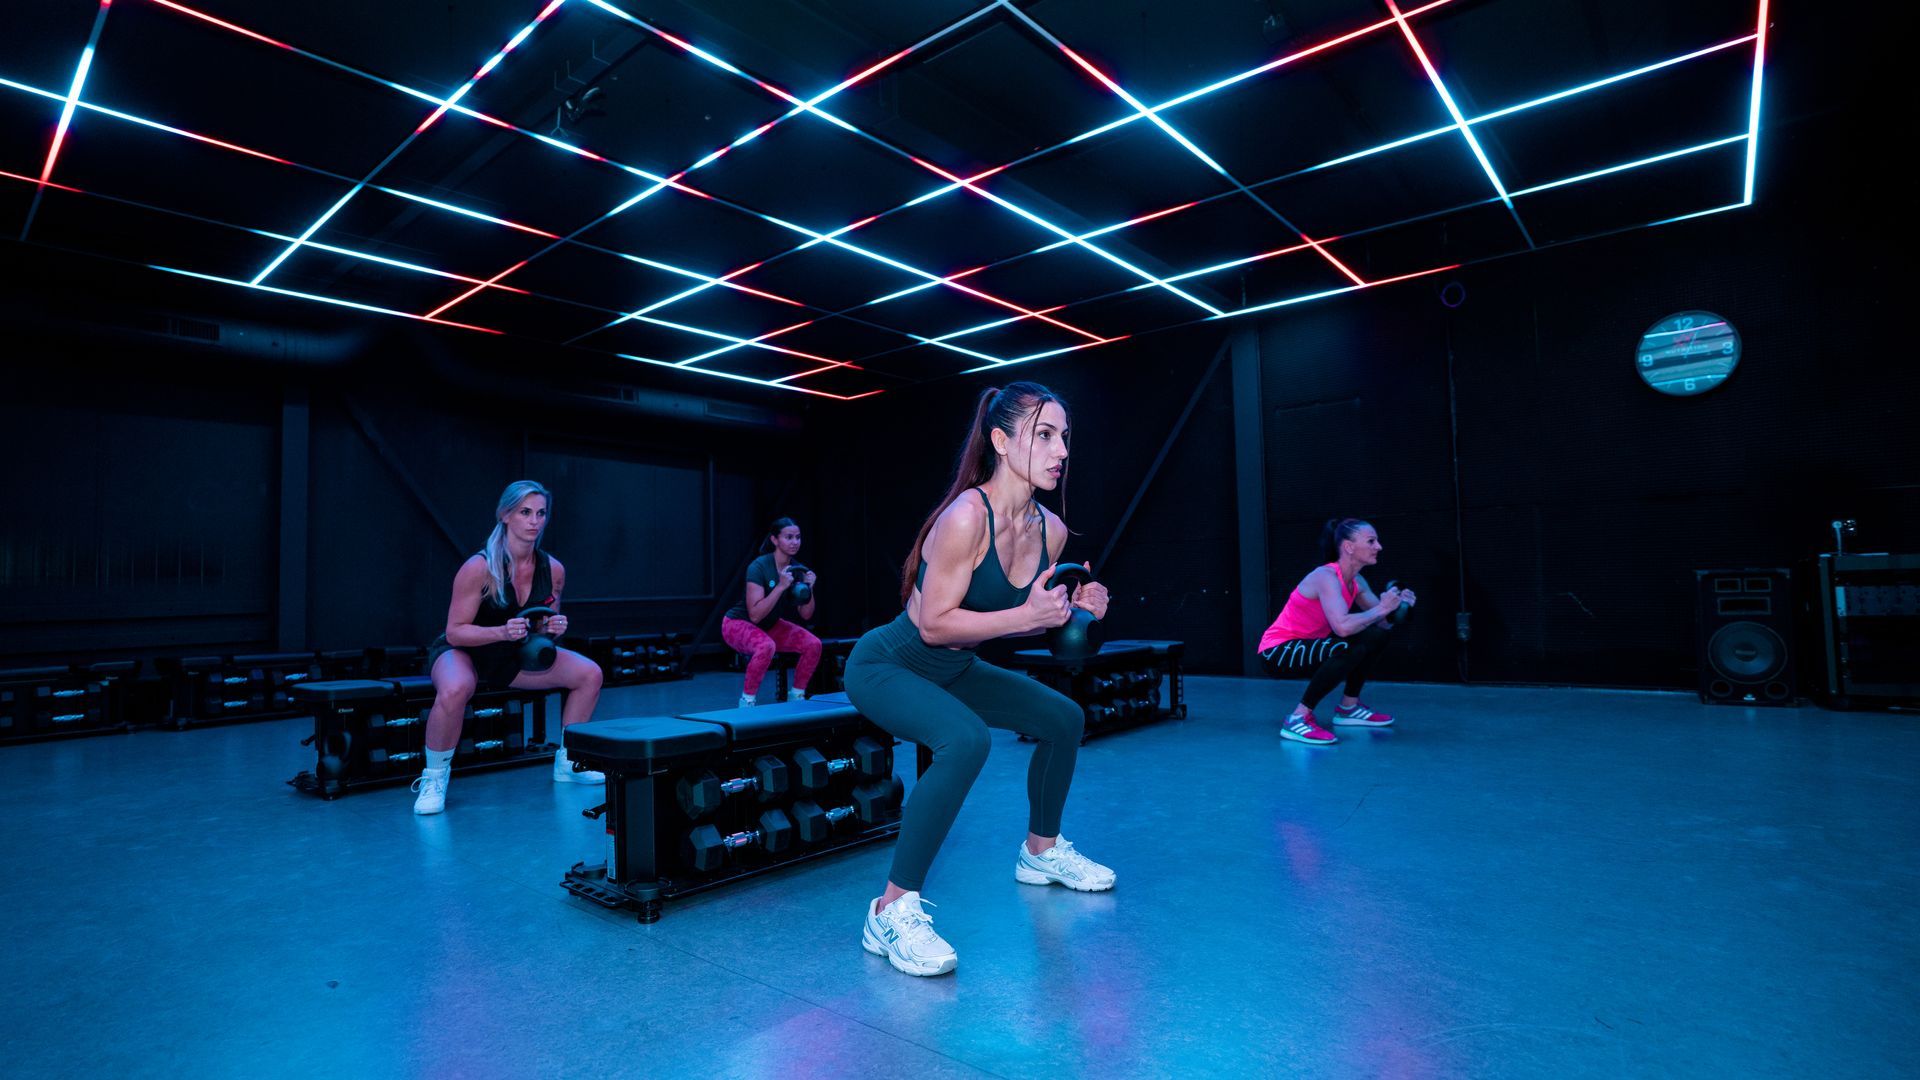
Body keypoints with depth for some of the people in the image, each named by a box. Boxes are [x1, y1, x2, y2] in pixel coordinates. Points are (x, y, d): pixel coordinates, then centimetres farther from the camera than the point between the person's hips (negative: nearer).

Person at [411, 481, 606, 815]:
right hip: (462, 653, -5)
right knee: (454, 690, -40)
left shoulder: (553, 569, -7)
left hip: (516, 656, 5)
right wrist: (503, 631, -34)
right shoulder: (479, 567, -22)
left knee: (590, 673, -12)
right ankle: (433, 779, -14)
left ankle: (566, 764, 6)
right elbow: (454, 632, -19)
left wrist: (554, 629, -17)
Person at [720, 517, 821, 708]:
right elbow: (755, 615, -32)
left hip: (770, 625, 6)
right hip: (738, 623, -6)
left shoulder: (797, 569, -7)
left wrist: (809, 589, -20)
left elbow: (806, 615, -3)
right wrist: (781, 586, -36)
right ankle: (747, 701, -20)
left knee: (813, 644, -16)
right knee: (766, 646, -38)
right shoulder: (759, 567, -25)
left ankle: (797, 696, 2)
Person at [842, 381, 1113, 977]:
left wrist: (1073, 610, -11)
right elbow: (935, 623, -30)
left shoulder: (1050, 528, -6)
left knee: (1063, 717, 13)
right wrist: (1028, 615, -34)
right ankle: (891, 914, -22)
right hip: (886, 666, -8)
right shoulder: (967, 516, -30)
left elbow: (1027, 614, 7)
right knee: (966, 740, -35)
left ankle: (1041, 852, 35)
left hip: (953, 669, 9)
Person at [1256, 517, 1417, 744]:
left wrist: (1399, 604, -12)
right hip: (1277, 653, -9)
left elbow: (1383, 622, 8)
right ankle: (1298, 719, -20)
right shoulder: (1326, 576, -23)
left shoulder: (1356, 582, 4)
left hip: (1307, 648, 9)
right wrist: (1382, 608, -24)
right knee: (1349, 648, -31)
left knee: (1377, 636, 7)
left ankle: (1349, 708, 19)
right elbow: (1342, 627, -37)